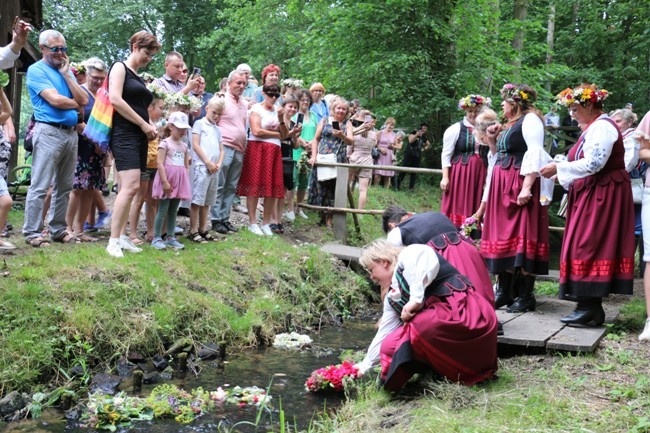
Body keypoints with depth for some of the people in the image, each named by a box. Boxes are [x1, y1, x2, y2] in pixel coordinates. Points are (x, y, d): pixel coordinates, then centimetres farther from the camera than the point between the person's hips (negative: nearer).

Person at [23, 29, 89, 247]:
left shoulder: (67, 70, 18)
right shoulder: (36, 70, -3)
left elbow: (84, 100, 6)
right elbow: (55, 99, -15)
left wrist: (66, 74, 2)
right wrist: (76, 106, 2)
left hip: (71, 133, 7)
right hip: (49, 132, -7)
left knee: (64, 186, 11)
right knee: (40, 186, -7)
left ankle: (58, 229, 19)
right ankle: (32, 232, -4)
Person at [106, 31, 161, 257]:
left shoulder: (139, 78, 22)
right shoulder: (120, 67, -1)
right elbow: (115, 99, -15)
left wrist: (151, 126, 5)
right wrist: (144, 124, -13)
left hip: (139, 136, 9)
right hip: (124, 134, -9)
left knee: (128, 188, 6)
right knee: (131, 186, -18)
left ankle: (121, 236, 10)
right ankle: (113, 240, -15)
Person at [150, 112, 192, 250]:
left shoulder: (184, 146, 13)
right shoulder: (165, 143, -7)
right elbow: (160, 163, -13)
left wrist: (185, 182, 11)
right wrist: (165, 182, -19)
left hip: (180, 180, 6)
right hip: (167, 178, -6)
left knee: (173, 210, 10)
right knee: (163, 210, -4)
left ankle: (170, 238, 15)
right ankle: (156, 238, 2)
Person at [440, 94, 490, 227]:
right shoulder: (455, 129, -2)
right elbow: (446, 154, -4)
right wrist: (445, 177, -9)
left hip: (480, 173, 3)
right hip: (460, 173, -3)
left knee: (476, 207, 5)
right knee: (458, 206, -1)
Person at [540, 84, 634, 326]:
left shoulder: (601, 127, -13)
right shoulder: (595, 127, 18)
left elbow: (593, 164, -23)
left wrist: (559, 168, -17)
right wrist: (563, 175, 11)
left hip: (601, 196, -10)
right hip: (594, 195, 10)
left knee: (588, 247, -11)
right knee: (589, 247, 8)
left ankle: (589, 307, -8)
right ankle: (591, 305, 11)